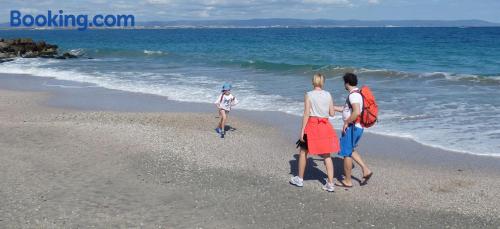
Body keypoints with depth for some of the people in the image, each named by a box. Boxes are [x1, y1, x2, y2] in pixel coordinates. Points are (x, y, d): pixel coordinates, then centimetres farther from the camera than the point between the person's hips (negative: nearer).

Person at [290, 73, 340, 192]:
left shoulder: (309, 95, -7)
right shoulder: (328, 95, 2)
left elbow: (306, 114, -12)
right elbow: (332, 113, 4)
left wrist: (302, 131, -9)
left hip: (312, 125, -3)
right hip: (325, 126, 3)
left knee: (303, 152, 14)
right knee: (327, 155, 8)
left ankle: (300, 179, 24)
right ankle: (330, 184, 5)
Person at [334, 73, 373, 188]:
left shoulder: (353, 95, -19)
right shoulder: (357, 94, 14)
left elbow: (356, 112, -32)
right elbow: (348, 109, 26)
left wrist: (346, 123, -20)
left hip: (352, 127, -10)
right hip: (358, 127, 10)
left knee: (346, 153, 1)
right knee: (351, 151, 23)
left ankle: (347, 181, 9)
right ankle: (366, 170, 16)